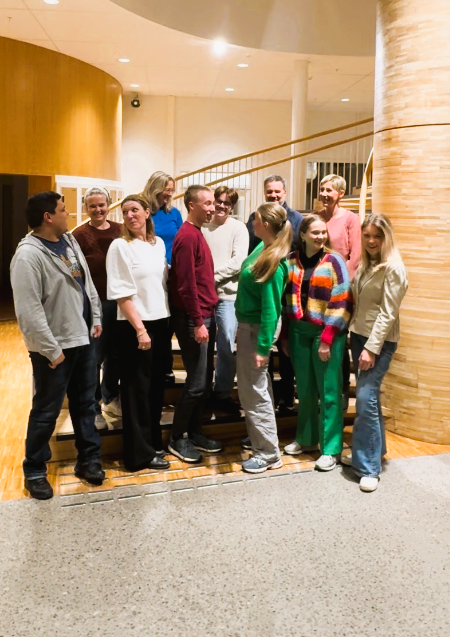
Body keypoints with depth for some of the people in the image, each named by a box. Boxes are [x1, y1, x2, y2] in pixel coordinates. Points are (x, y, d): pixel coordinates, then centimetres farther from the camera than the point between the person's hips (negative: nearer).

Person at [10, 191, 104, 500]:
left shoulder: (70, 241, 7)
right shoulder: (28, 255, -19)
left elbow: (87, 282, 16)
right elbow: (29, 311, -22)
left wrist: (96, 318, 12)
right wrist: (51, 349, -19)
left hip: (84, 338, 7)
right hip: (55, 347, -7)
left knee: (86, 403, 17)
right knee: (46, 411, 7)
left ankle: (89, 458, 32)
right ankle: (34, 471, 25)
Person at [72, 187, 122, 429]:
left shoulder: (119, 231, 5)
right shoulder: (79, 235, -8)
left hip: (117, 300, 5)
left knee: (115, 353, 16)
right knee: (94, 357, 4)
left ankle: (110, 398, 35)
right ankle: (93, 408, 18)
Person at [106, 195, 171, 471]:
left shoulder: (159, 244, 9)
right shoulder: (120, 246, -9)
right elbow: (121, 293, -13)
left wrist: (168, 319, 8)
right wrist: (139, 328, -18)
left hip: (160, 321, 6)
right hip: (134, 326, -6)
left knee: (156, 385, 14)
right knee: (137, 387, 2)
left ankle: (154, 441, 29)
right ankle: (140, 453, 12)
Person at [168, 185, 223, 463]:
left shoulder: (197, 233, 15)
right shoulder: (187, 236, -15)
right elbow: (186, 284, -20)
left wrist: (208, 317, 17)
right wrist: (198, 322, -19)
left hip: (206, 315, 9)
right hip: (193, 319, -9)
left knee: (205, 381, 14)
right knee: (197, 383, -2)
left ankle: (195, 432, 26)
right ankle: (178, 439, 13)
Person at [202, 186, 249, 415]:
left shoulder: (238, 228, 0)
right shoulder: (203, 226, 5)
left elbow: (237, 263, -9)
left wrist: (212, 276, -13)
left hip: (227, 294, -2)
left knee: (226, 346, 0)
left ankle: (223, 393, 16)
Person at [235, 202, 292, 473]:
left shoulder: (273, 263, -24)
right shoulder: (263, 248, 3)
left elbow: (270, 308, -24)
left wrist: (263, 348, -21)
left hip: (257, 328, -10)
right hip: (248, 324, 10)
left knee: (254, 391, 0)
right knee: (256, 387, 20)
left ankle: (269, 454, 14)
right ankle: (260, 439, 36)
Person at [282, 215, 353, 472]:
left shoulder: (334, 261, -6)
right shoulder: (291, 260, 6)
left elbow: (342, 305, -10)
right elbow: (286, 299, 11)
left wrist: (327, 339, -15)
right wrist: (285, 335, 9)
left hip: (326, 334, -4)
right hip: (298, 331, 4)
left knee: (329, 392, 2)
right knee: (304, 389, 13)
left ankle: (331, 448, 14)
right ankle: (306, 438, 30)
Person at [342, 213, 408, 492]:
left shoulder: (394, 269, -13)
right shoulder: (364, 264, 11)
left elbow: (387, 314, -16)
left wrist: (371, 348, -19)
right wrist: (357, 338, 7)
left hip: (380, 341, -7)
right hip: (358, 335, 7)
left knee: (366, 399, -11)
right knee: (368, 396, 14)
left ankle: (369, 467, -2)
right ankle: (373, 448, 30)